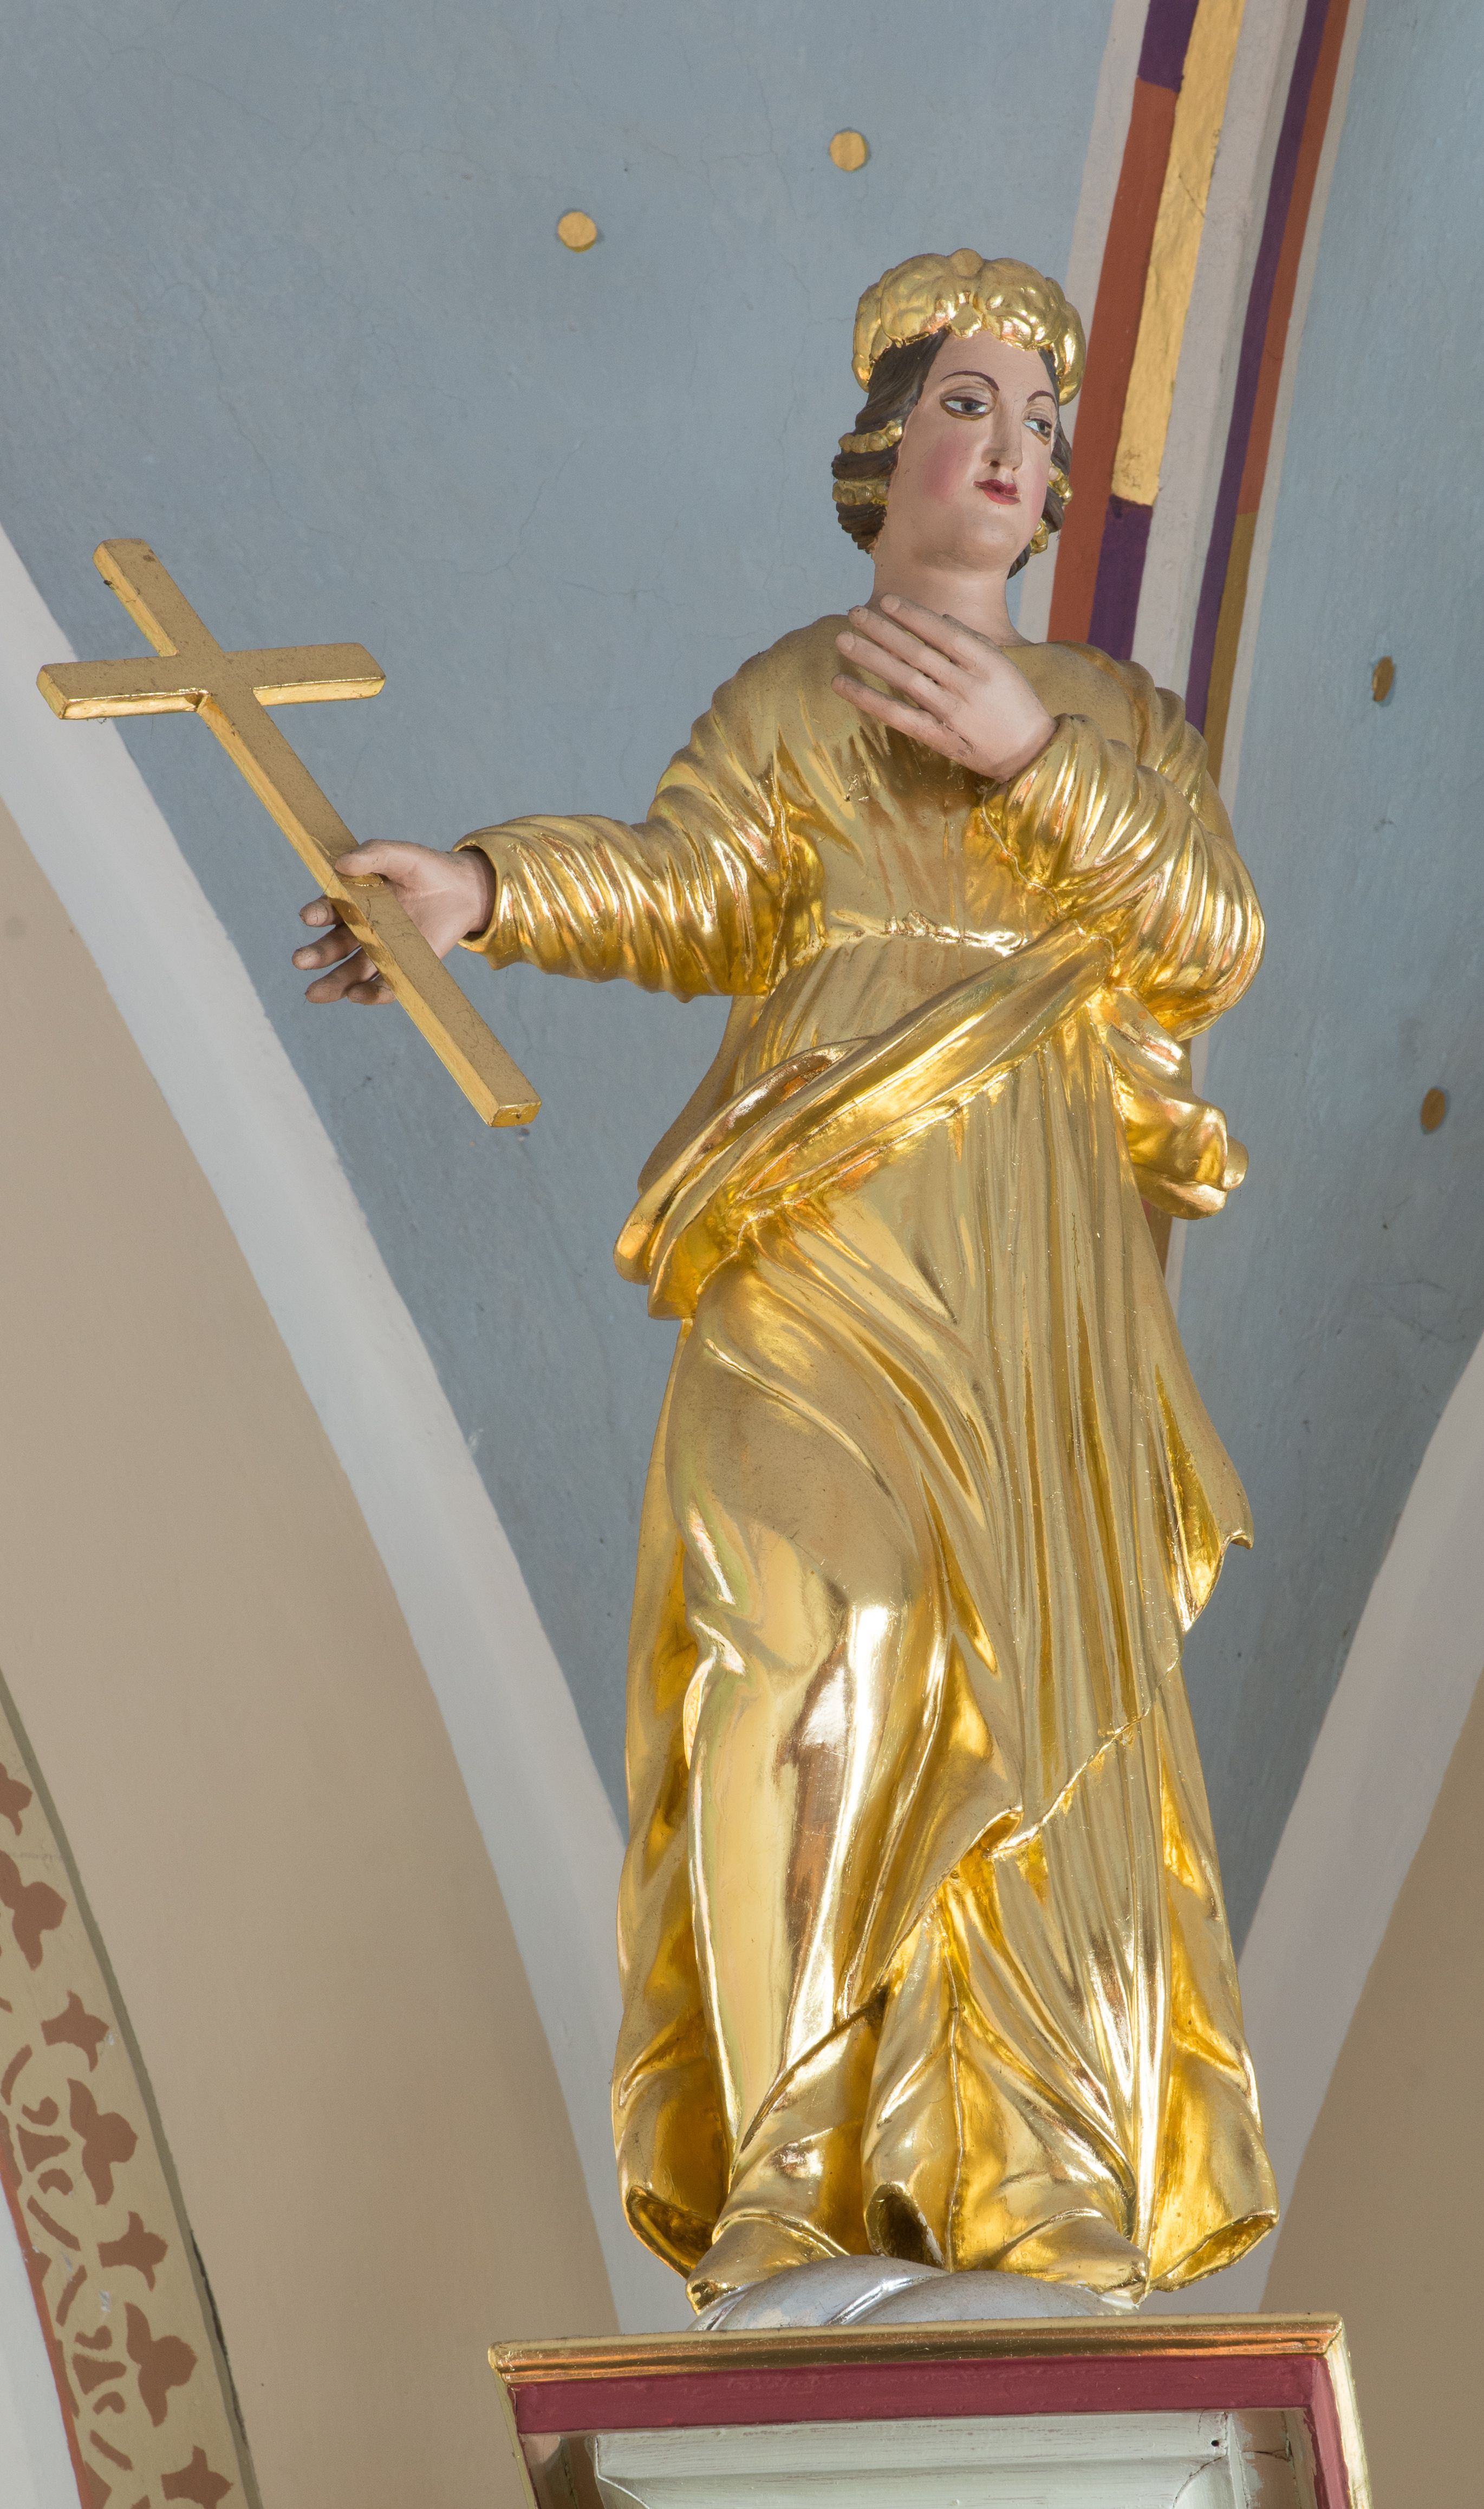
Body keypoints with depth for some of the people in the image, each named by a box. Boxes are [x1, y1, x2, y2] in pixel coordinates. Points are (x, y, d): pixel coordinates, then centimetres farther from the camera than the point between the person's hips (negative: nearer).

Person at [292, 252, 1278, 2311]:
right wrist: (481, 890, -26)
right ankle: (792, 2179, -8)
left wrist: (1036, 757, -8)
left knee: (1035, 1677, -2)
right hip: (831, 1238, -2)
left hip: (1043, 1265, 3)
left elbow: (1216, 947, 4)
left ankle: (1031, 2176, 4)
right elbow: (693, 887, -7)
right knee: (828, 1655, -13)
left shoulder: (1119, 715, 21)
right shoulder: (788, 700, 13)